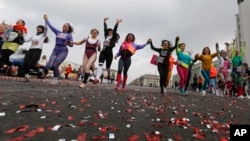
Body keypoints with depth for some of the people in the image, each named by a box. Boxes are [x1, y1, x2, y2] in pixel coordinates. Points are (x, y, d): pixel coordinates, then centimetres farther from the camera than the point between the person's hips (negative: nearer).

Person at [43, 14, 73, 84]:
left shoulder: (69, 35, 2)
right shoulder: (58, 32, 13)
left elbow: (71, 45, -2)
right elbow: (50, 26, 20)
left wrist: (68, 43, -22)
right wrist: (46, 19, 25)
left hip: (63, 52, -4)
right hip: (55, 51, 4)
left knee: (55, 65, -14)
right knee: (50, 66, -7)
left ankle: (55, 79, 7)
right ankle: (57, 72, 26)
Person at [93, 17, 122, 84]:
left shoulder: (113, 38, 3)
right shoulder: (106, 37, 16)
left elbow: (115, 31, -10)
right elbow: (105, 29, 18)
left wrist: (117, 23, -17)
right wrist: (105, 22, 20)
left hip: (109, 53, -4)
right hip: (103, 52, 4)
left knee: (107, 67, 7)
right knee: (100, 64, -12)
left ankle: (109, 75, 38)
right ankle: (97, 78, -21)